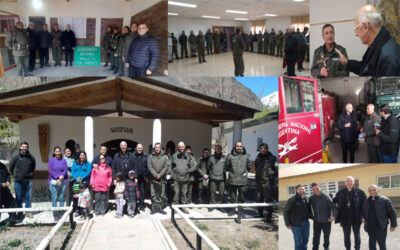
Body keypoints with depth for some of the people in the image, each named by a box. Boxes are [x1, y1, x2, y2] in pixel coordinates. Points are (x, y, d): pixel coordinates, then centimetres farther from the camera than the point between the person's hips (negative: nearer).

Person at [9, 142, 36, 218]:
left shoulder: (31, 157, 2)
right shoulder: (15, 156, -4)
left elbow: (33, 167, 18)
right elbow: (11, 167, 7)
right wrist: (15, 175, 11)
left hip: (28, 180, 1)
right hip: (18, 180, -1)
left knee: (28, 197, 4)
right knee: (18, 197, 6)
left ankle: (28, 211, 14)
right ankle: (19, 212, 17)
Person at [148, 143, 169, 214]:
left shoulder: (165, 157, 3)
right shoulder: (151, 157, 3)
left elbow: (167, 166, -3)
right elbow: (149, 166, -4)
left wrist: (160, 174, -12)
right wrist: (155, 175, -13)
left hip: (162, 178, 0)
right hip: (153, 178, 0)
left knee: (161, 194, 4)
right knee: (153, 194, 1)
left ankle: (160, 207, 12)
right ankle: (154, 208, 7)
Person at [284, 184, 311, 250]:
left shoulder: (306, 198, 4)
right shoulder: (292, 200, -11)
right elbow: (285, 211, -7)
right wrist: (288, 224, -9)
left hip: (306, 223, 5)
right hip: (296, 224, -5)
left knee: (305, 240, 14)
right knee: (298, 242, 1)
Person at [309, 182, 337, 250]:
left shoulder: (326, 197, -13)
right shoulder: (311, 198, -3)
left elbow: (333, 207, -16)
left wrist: (334, 216, -29)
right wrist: (311, 216, 8)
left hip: (326, 221, -2)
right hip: (316, 222, 2)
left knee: (326, 237, 11)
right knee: (315, 238, 4)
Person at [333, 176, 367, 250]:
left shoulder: (360, 192, -5)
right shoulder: (340, 193, 2)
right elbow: (333, 202, 9)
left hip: (356, 218, -2)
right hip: (345, 219, 2)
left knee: (357, 235, 11)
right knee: (346, 236, 11)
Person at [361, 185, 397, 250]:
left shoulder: (385, 200, -4)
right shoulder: (366, 201, 10)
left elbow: (392, 213, -1)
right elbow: (363, 211, 21)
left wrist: (393, 225, -1)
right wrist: (362, 218, 0)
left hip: (381, 227, -5)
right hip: (370, 226, 5)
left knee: (381, 243, -7)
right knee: (372, 244, 11)